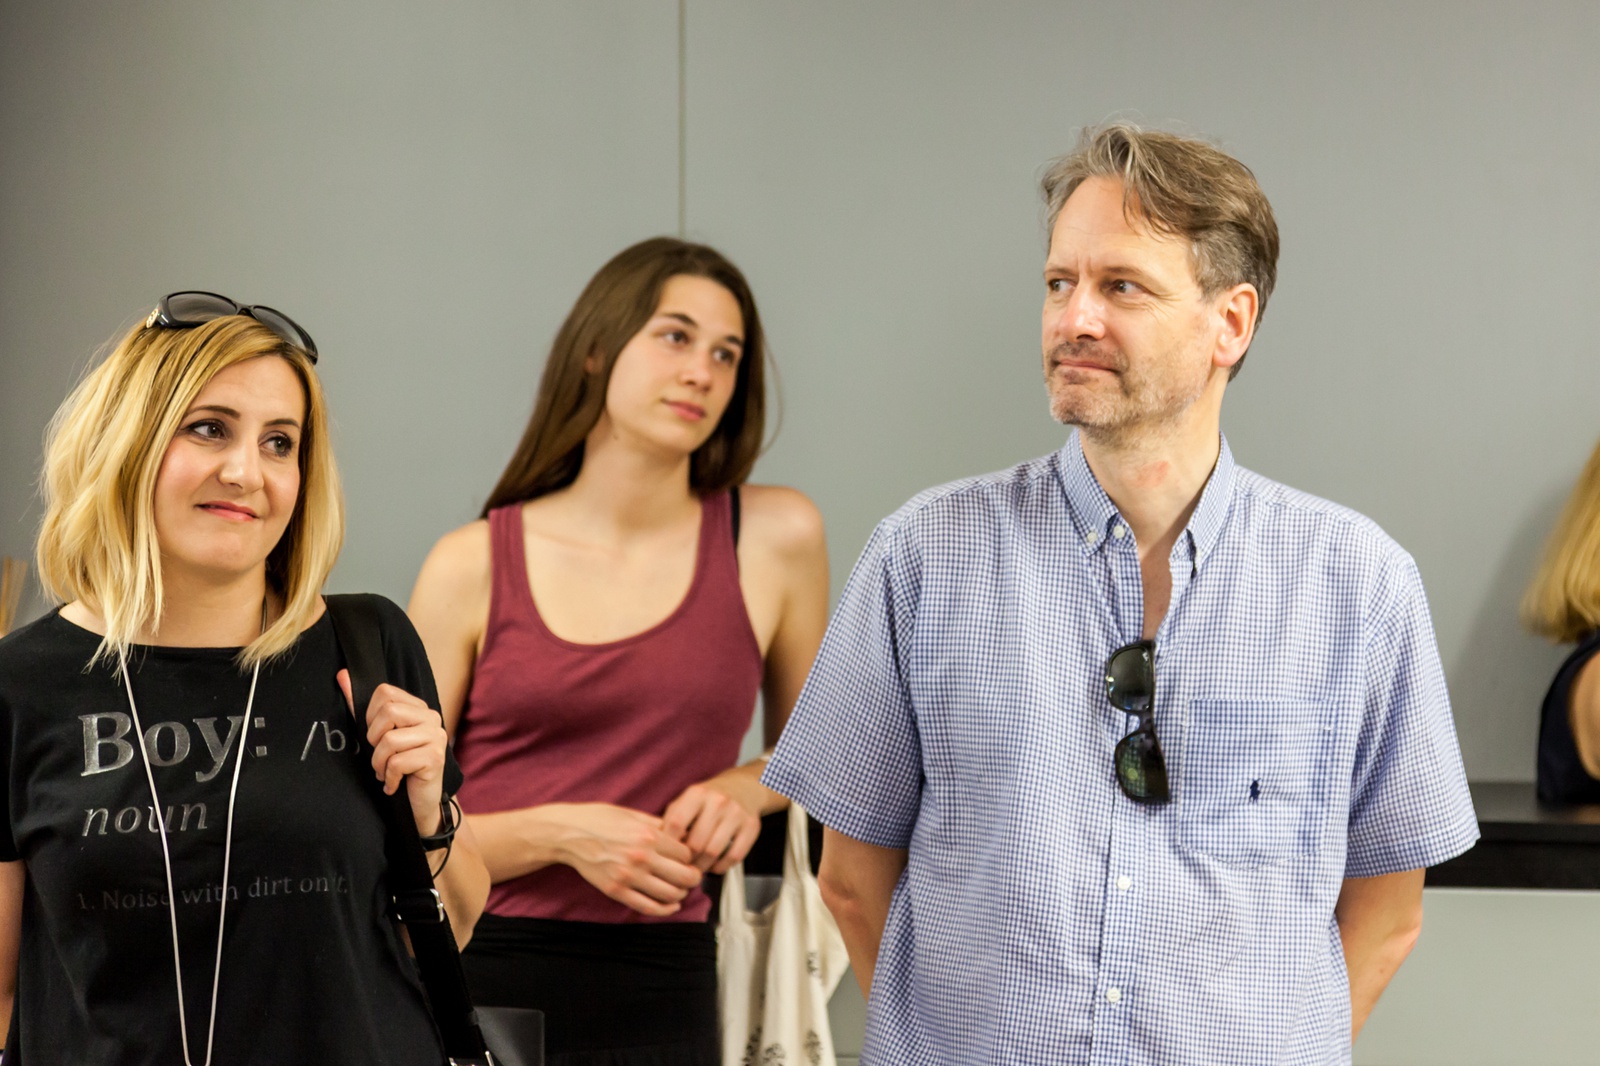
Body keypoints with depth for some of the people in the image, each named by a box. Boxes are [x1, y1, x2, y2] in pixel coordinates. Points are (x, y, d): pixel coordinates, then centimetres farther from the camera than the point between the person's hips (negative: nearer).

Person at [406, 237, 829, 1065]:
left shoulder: (775, 539, 2)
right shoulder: (472, 567, -1)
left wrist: (743, 789, -1)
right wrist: (561, 833, -12)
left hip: (660, 995, 1)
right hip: (478, 979, -1)